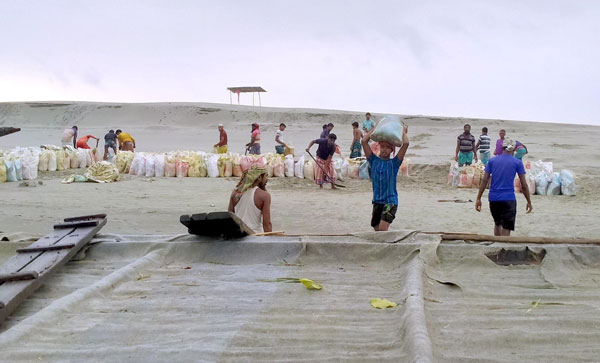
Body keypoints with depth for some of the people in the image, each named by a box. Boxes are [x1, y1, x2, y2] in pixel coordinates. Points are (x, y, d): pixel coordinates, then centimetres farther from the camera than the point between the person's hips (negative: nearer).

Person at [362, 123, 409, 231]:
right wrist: (376, 128, 7)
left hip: (390, 201, -4)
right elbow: (364, 141, -2)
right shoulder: (374, 160, 6)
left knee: (382, 229, -18)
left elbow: (405, 144, -10)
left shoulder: (394, 163, 0)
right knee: (377, 229, 9)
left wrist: (404, 131, 7)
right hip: (377, 201, 4)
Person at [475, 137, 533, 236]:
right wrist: (529, 202, 8)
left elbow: (484, 181, 2)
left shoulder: (492, 161, 5)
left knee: (497, 223, 24)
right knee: (506, 230, 0)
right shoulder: (517, 163, -1)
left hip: (493, 198, 3)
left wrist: (478, 199, 6)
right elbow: (524, 185, -1)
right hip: (508, 199, -3)